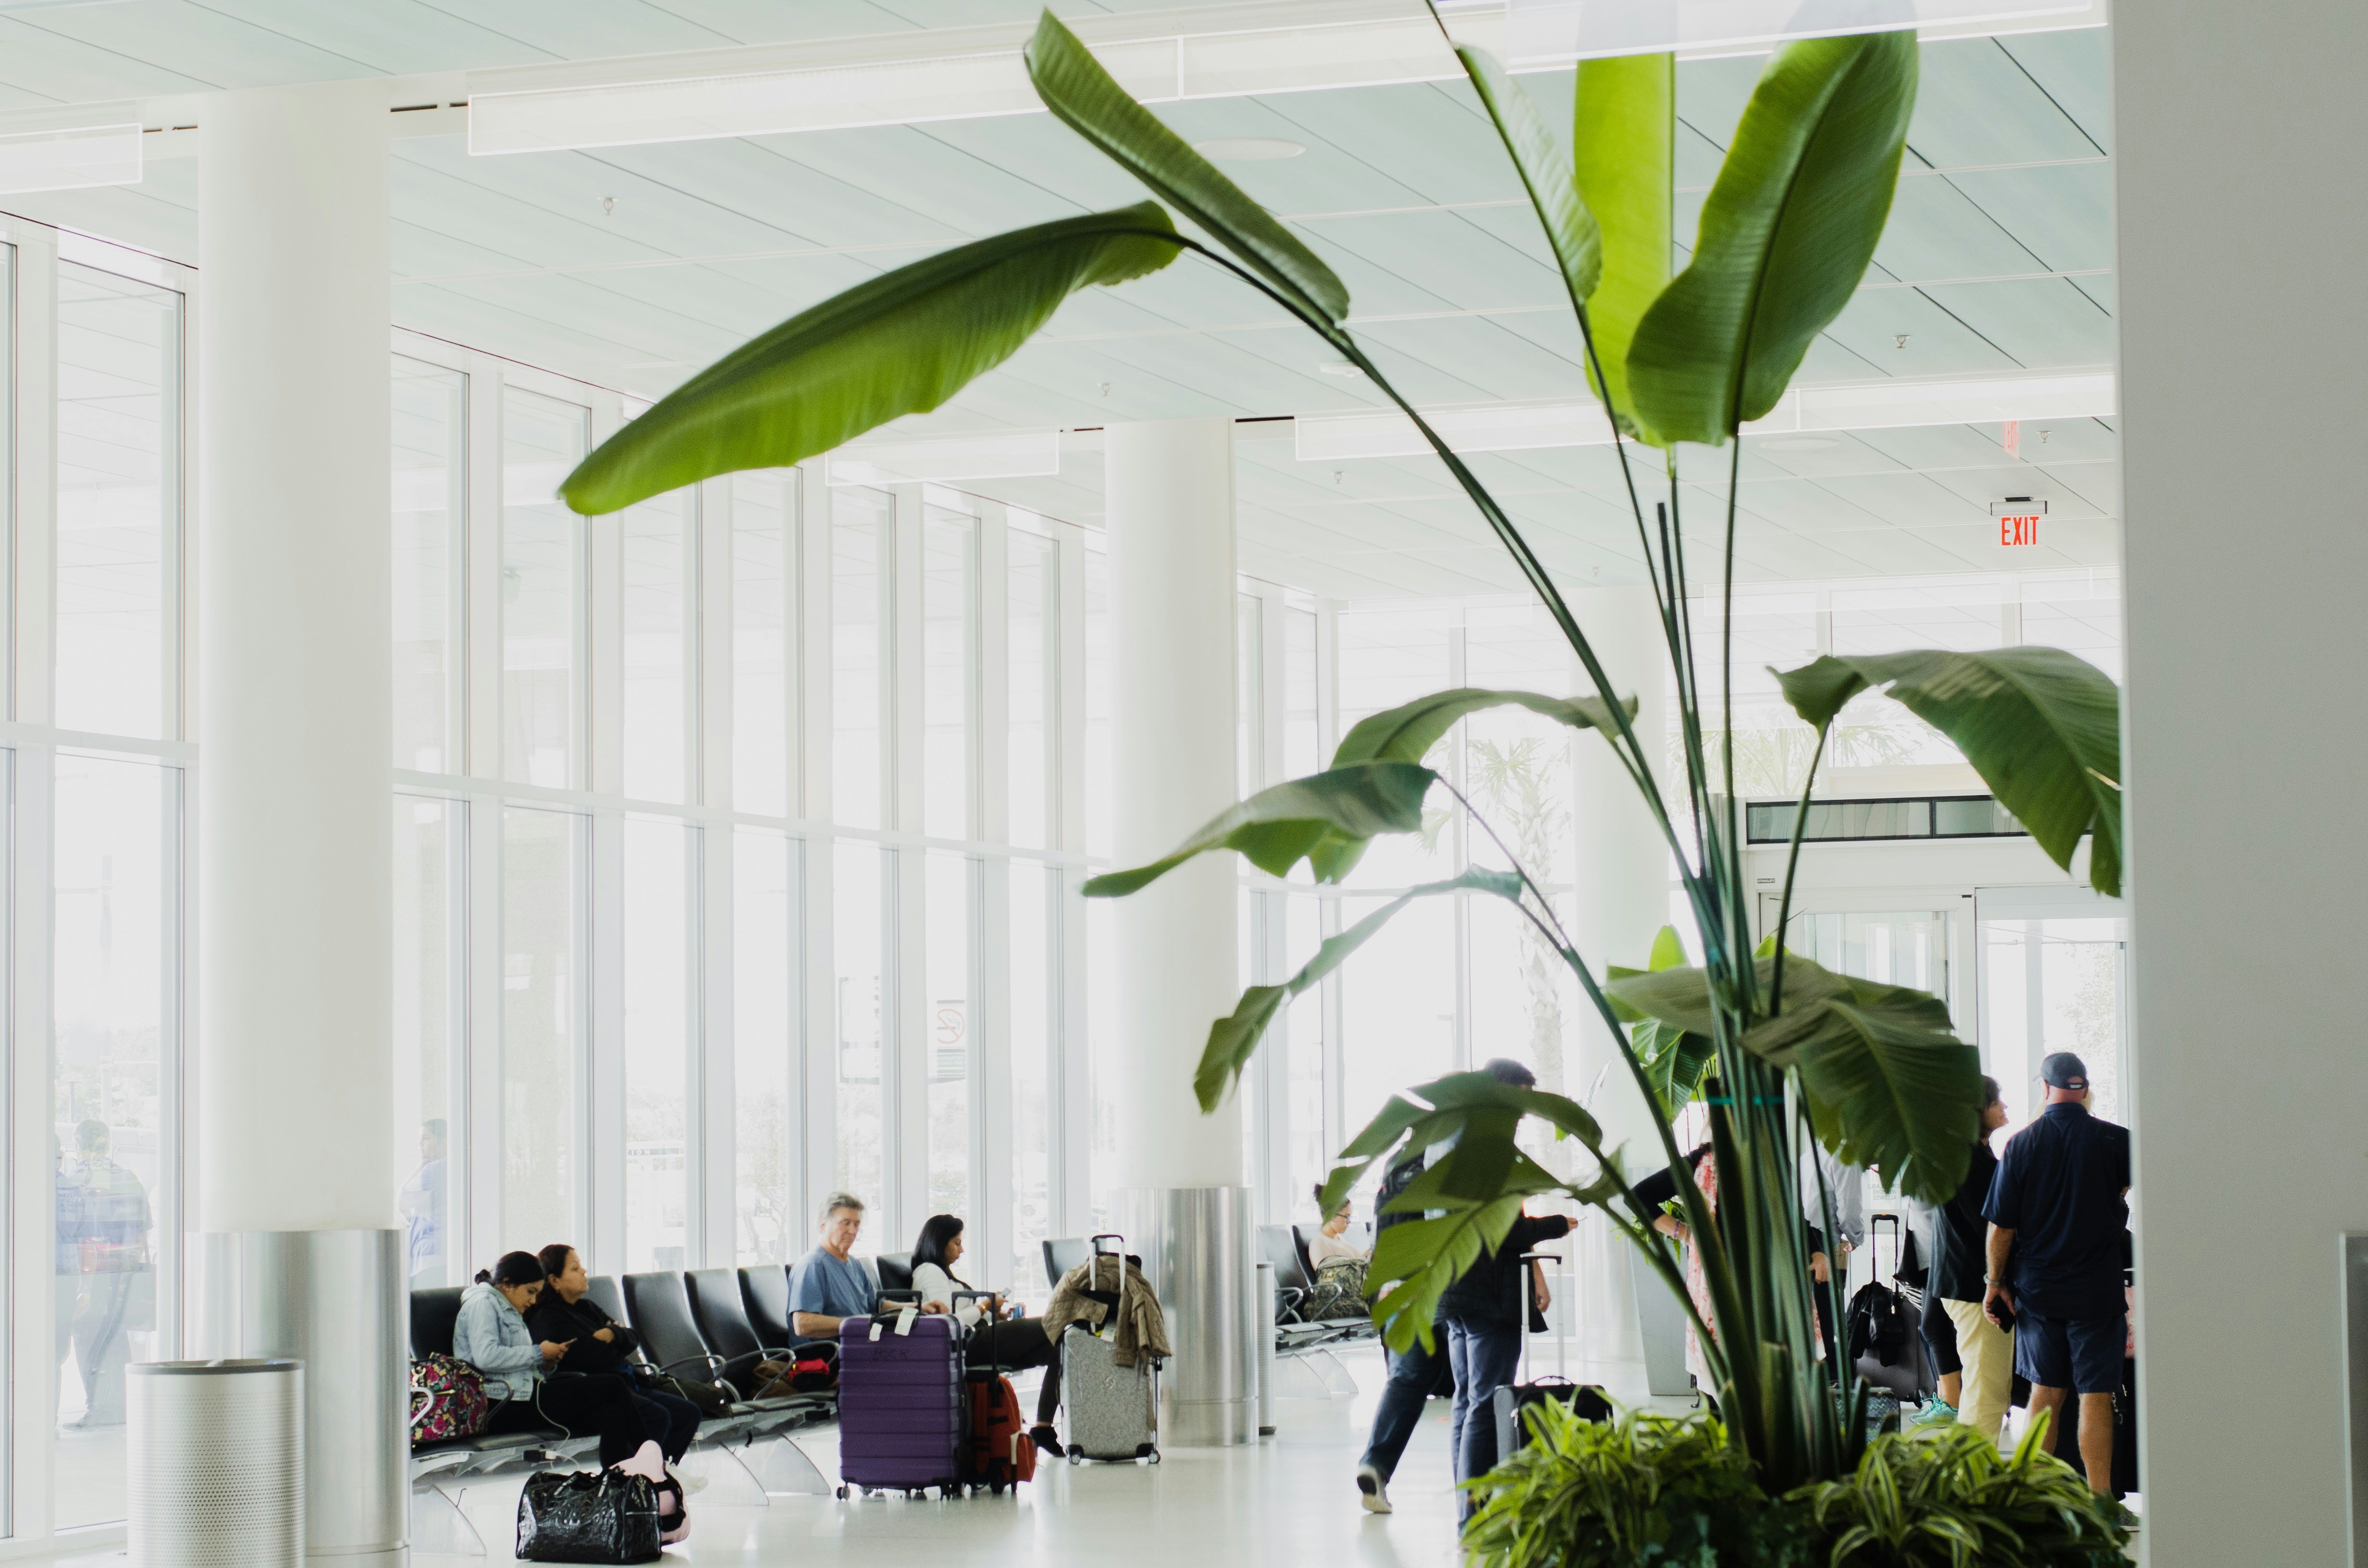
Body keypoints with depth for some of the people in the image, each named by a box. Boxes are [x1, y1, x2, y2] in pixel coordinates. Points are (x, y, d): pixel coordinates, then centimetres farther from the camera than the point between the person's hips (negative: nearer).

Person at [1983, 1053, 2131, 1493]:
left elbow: (2000, 1225, -1)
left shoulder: (2022, 1144, -4)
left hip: (2037, 1288, 2)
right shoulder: (2116, 1141, -8)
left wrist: (1996, 1281, 8)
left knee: (2046, 1389, 14)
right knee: (2096, 1393, -1)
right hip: (2097, 1288, -2)